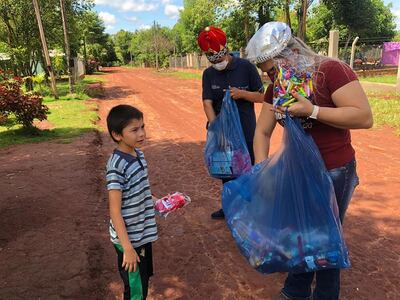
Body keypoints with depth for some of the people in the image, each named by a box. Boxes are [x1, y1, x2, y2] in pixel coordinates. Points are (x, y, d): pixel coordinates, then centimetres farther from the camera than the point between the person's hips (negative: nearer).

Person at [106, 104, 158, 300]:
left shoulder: (138, 154, -1)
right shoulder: (117, 166, -25)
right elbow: (115, 211, -23)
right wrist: (127, 247, -22)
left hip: (143, 233, 7)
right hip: (129, 239, -7)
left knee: (144, 279, 24)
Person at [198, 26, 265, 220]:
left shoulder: (245, 67, -7)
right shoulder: (208, 74, 2)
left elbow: (262, 96, -3)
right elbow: (207, 103, -9)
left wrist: (242, 93, -21)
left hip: (245, 132, -4)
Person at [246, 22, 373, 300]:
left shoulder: (331, 70, -18)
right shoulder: (277, 87, 1)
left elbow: (365, 117, -23)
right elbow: (262, 131, 2)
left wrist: (311, 111, -30)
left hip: (333, 173, -6)